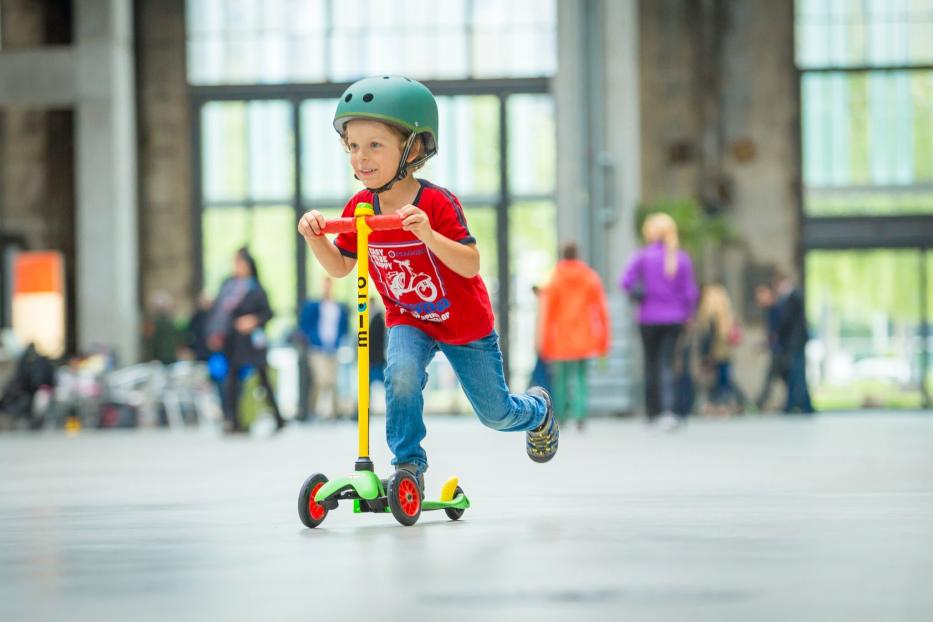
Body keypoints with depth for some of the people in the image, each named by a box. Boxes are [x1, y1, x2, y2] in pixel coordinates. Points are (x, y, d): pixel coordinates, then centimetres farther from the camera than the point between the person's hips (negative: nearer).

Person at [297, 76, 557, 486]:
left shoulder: (438, 203, -27)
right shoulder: (359, 208, -11)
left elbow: (471, 265, -32)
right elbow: (340, 267, -2)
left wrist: (427, 234, -47)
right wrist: (315, 237, -22)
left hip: (466, 324, -3)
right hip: (408, 321, 3)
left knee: (495, 414, 9)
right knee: (401, 375, -30)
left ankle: (537, 411, 46)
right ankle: (409, 463, -13)